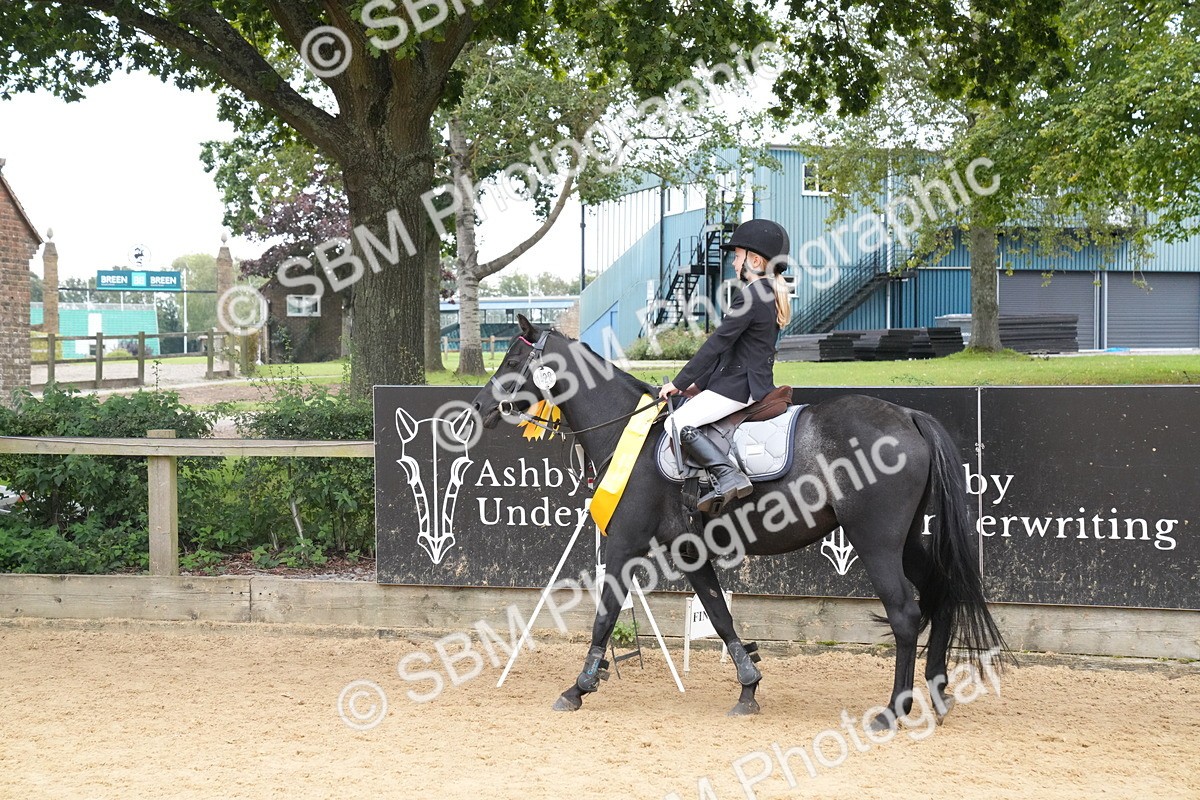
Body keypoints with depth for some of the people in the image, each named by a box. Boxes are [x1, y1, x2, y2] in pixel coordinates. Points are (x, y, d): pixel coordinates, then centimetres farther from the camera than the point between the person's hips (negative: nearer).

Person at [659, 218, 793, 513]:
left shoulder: (749, 297, -19)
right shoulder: (771, 295, 13)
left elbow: (717, 343, -18)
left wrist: (678, 383, -11)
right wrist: (699, 382, 20)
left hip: (738, 385, -11)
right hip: (757, 381, 11)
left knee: (679, 423, -17)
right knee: (687, 408, 23)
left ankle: (728, 476, -27)